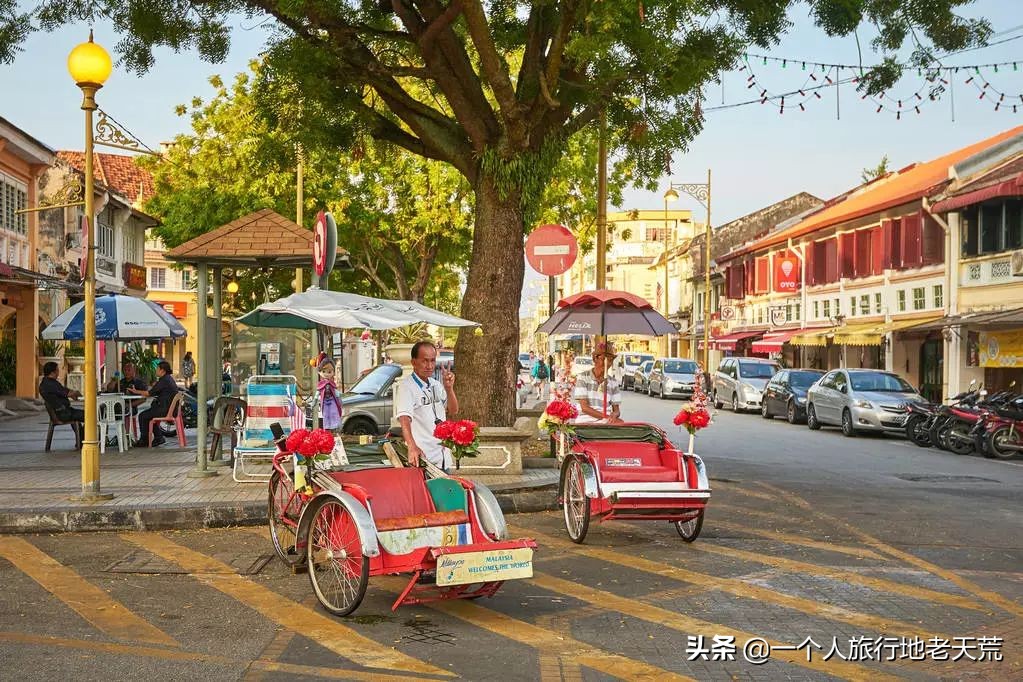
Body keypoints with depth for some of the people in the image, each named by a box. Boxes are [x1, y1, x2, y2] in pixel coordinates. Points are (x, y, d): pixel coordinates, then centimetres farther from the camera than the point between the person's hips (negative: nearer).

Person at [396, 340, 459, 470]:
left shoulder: (436, 385, 13)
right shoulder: (407, 386, -13)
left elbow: (453, 412, 10)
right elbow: (404, 419, -26)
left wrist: (449, 389, -8)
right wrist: (412, 447, -41)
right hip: (422, 456, -7)